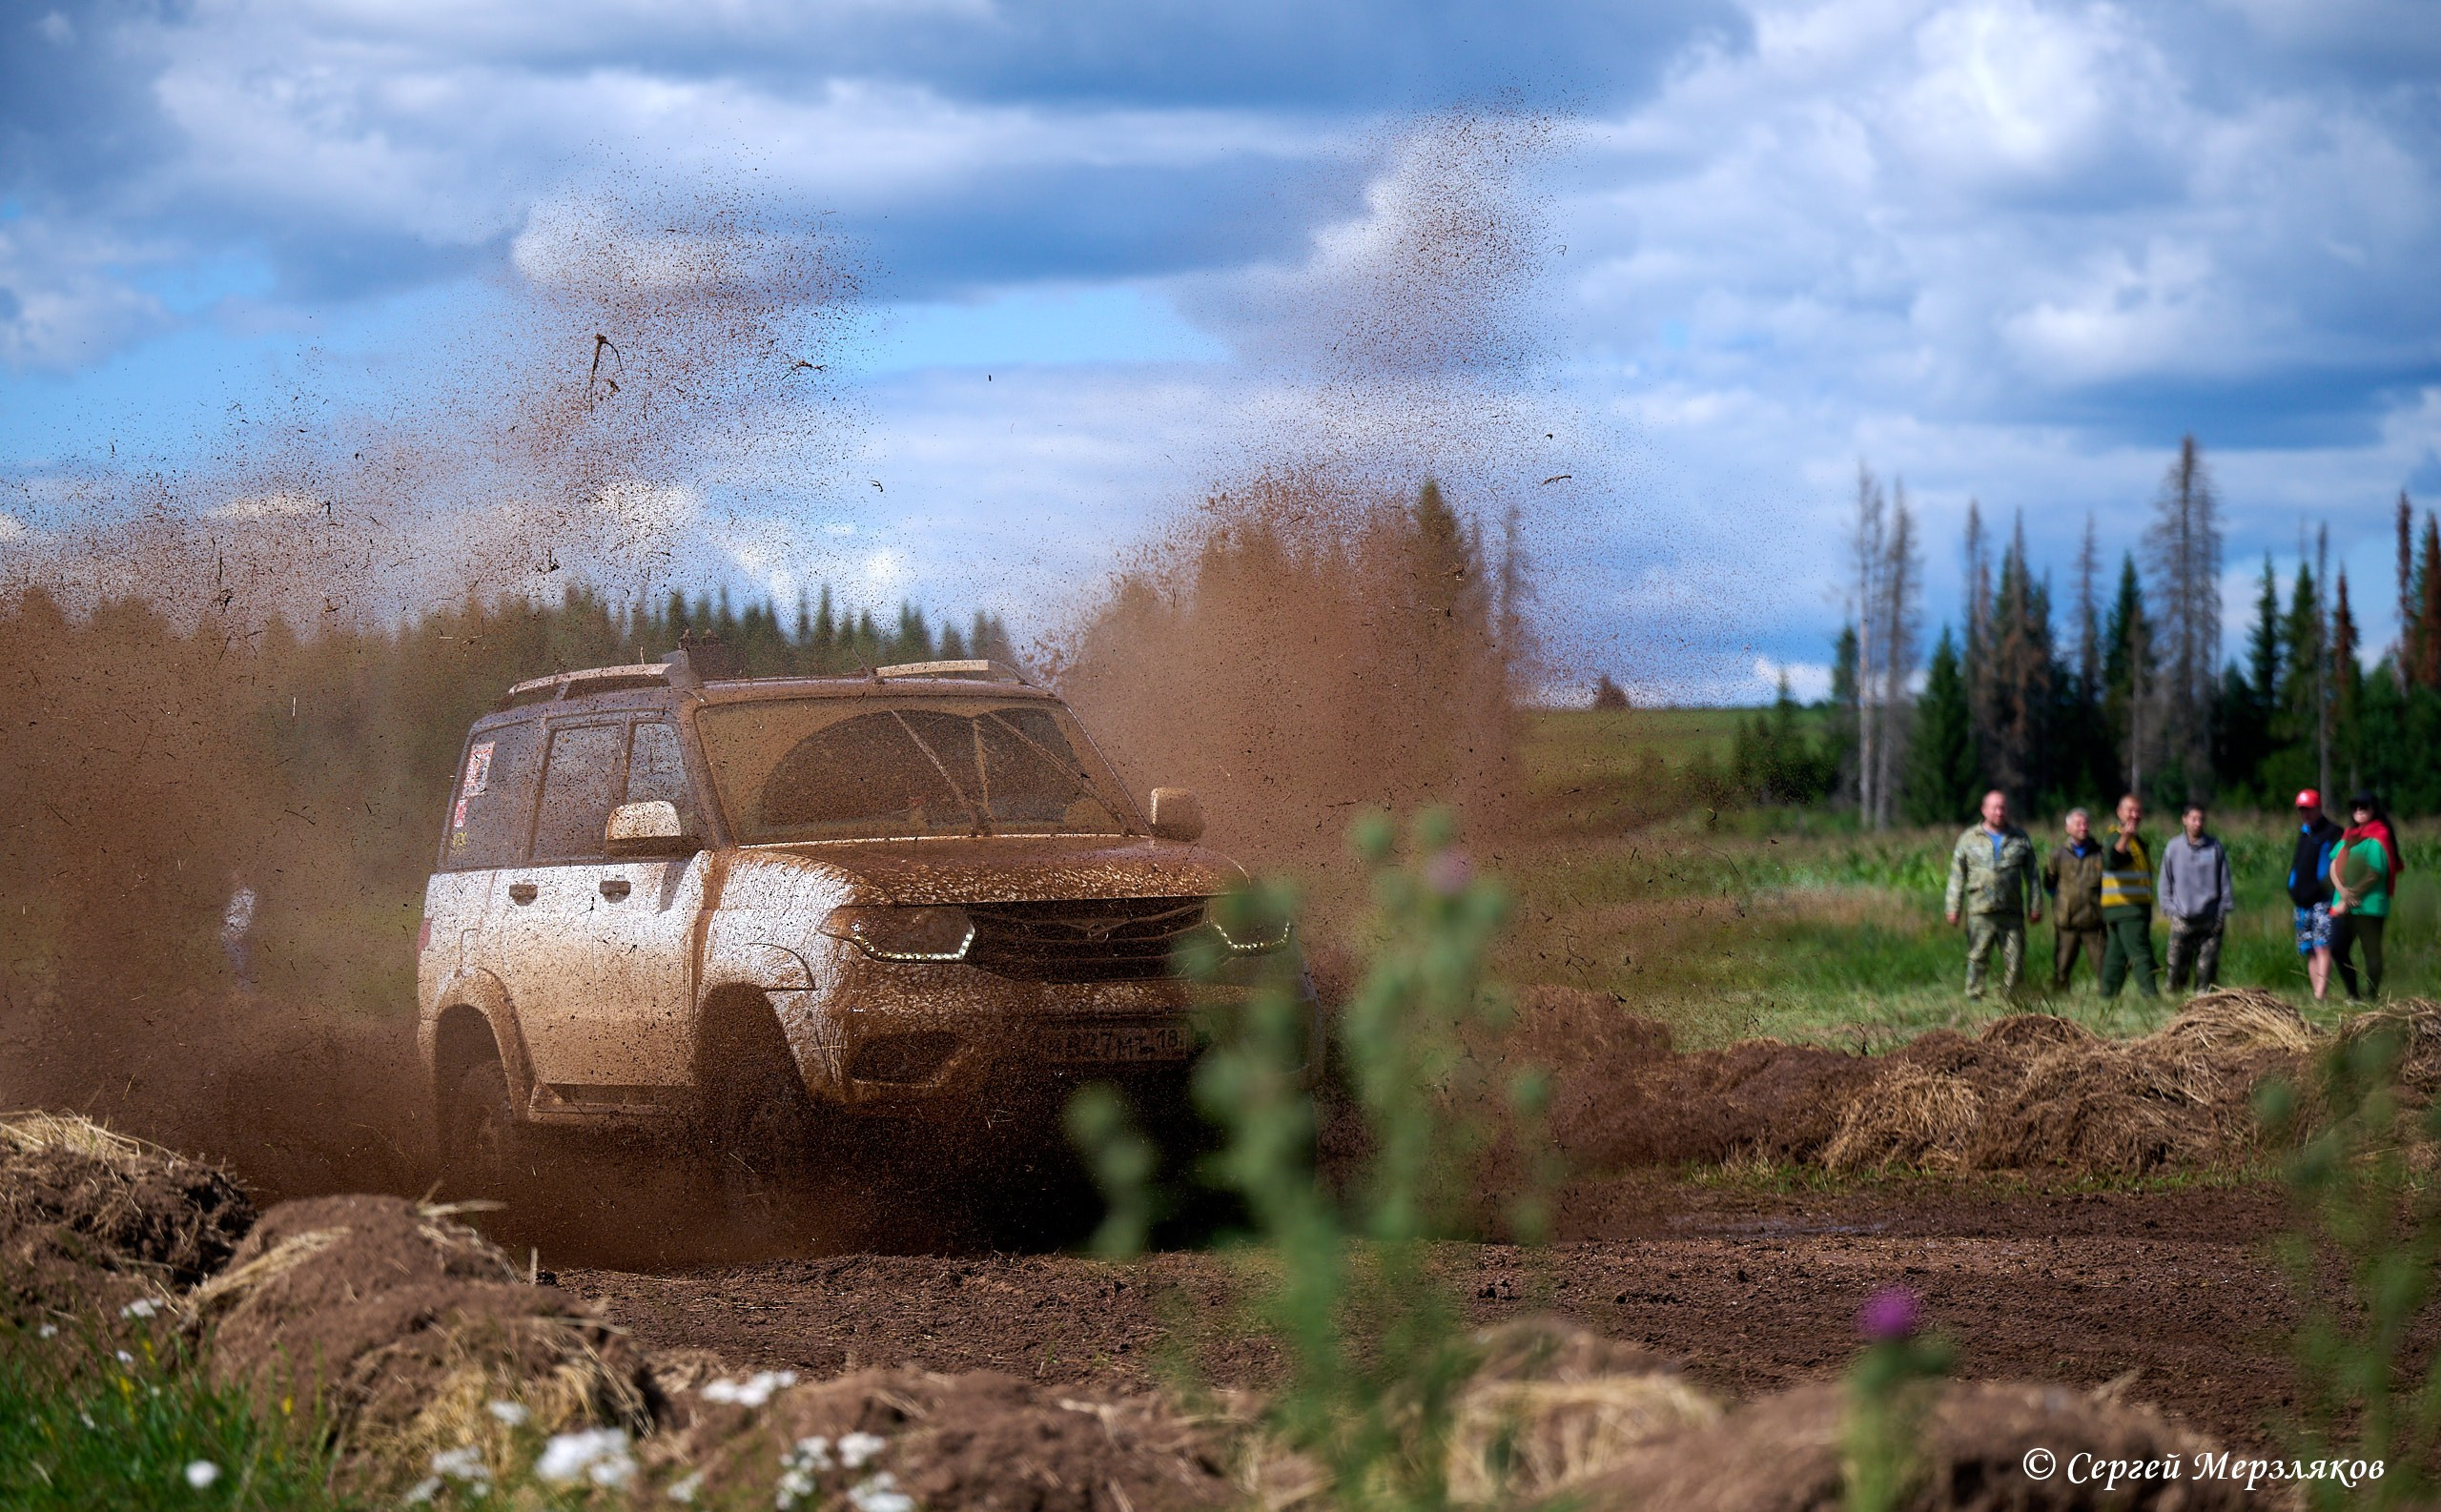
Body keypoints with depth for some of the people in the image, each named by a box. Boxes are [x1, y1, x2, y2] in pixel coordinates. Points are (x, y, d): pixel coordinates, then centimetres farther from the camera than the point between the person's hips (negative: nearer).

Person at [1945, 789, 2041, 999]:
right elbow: (1957, 877, 8)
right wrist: (1952, 908, 2)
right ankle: (1974, 996, 5)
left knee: (2014, 959, 0)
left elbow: (2031, 875, 15)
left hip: (2012, 912, 1)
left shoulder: (2020, 839, 11)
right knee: (1977, 958, -2)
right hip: (1980, 912, -1)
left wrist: (2036, 906, 10)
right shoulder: (1969, 839, 8)